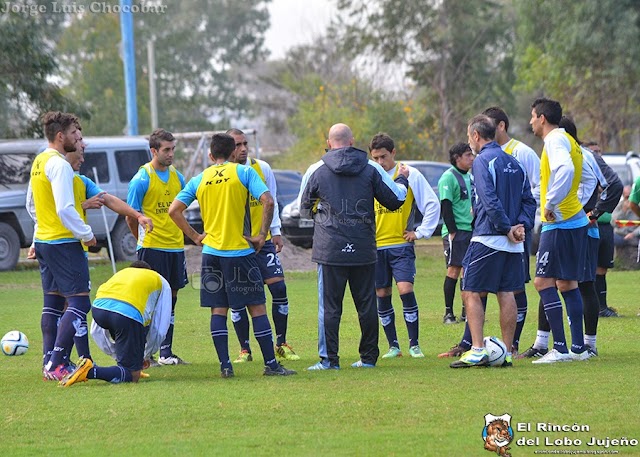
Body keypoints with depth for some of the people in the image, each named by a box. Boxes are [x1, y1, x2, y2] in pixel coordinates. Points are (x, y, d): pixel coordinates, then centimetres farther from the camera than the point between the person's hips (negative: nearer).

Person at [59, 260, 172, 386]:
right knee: (132, 376, 3)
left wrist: (117, 355, 39)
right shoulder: (161, 282, 32)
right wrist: (146, 356, 41)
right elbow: (160, 330, 26)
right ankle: (90, 371, -18)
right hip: (127, 313, -5)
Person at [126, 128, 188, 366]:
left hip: (175, 247, 6)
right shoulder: (141, 180, -9)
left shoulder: (177, 177, 9)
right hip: (152, 248, -6)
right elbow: (131, 218, -4)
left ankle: (166, 352, 15)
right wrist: (146, 239, 5)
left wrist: (177, 237, 14)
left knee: (170, 297, 9)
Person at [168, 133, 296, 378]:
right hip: (240, 252, -3)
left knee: (218, 310, 7)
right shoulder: (244, 172, -2)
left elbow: (174, 210, 5)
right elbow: (268, 201, -13)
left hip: (211, 252, 3)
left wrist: (195, 236, 9)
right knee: (257, 307, 2)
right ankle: (271, 364, 1)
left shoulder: (199, 180, 8)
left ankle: (225, 365, 2)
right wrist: (262, 235, -5)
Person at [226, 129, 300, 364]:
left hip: (262, 241, 2)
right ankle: (245, 350, 10)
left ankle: (282, 345, 8)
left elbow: (271, 201, 11)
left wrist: (275, 232, 10)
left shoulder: (262, 168, 1)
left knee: (279, 288, -4)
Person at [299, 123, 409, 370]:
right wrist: (402, 179, 29)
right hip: (364, 250, 2)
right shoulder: (371, 169, 3)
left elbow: (304, 209, 12)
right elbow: (395, 200, 9)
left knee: (329, 306, 0)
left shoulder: (316, 171, 0)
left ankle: (329, 359, -4)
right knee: (367, 304, 9)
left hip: (330, 249, -2)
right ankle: (369, 357, 13)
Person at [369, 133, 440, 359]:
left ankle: (414, 345, -6)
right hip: (375, 246, 3)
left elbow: (432, 204, 0)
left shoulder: (410, 175, -3)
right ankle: (393, 346, 13)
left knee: (406, 290, -14)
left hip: (401, 245, -3)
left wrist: (421, 232, -3)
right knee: (382, 296, 4)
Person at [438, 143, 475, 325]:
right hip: (456, 232, -8)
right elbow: (445, 206, -15)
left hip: (471, 231, 8)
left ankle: (467, 311, 10)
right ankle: (448, 313, -7)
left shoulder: (469, 176, 17)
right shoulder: (449, 177, -9)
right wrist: (452, 231, -19)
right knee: (454, 269, -9)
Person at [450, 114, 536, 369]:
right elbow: (529, 200, 13)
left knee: (471, 293, -2)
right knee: (506, 294, 8)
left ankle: (477, 352, -12)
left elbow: (490, 201, -19)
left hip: (487, 239, -7)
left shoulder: (482, 160, -9)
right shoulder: (513, 162, 16)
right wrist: (521, 226, 2)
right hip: (512, 243, 7)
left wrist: (507, 229, -14)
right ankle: (506, 354, 8)